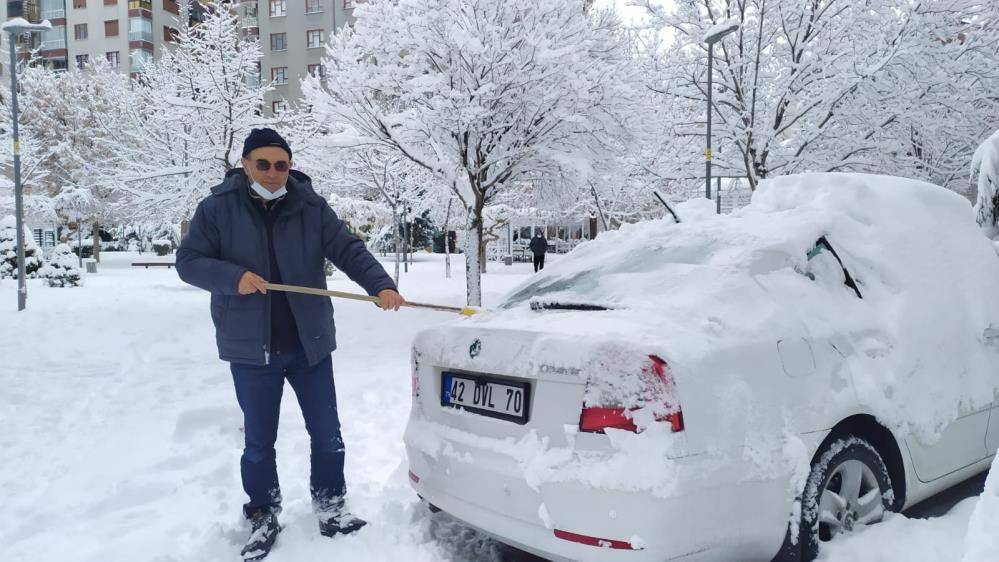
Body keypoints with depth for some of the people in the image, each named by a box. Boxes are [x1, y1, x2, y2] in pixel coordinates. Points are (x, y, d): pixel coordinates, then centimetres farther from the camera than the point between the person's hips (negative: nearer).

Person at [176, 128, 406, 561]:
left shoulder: (310, 206, -1)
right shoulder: (217, 209, -3)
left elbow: (349, 250, -6)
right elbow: (188, 262, -3)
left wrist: (381, 285, -22)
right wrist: (234, 277, -22)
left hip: (309, 344, 1)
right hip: (251, 349, -1)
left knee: (327, 434, 10)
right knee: (259, 442, 11)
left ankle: (330, 509, 29)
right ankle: (263, 518, 29)